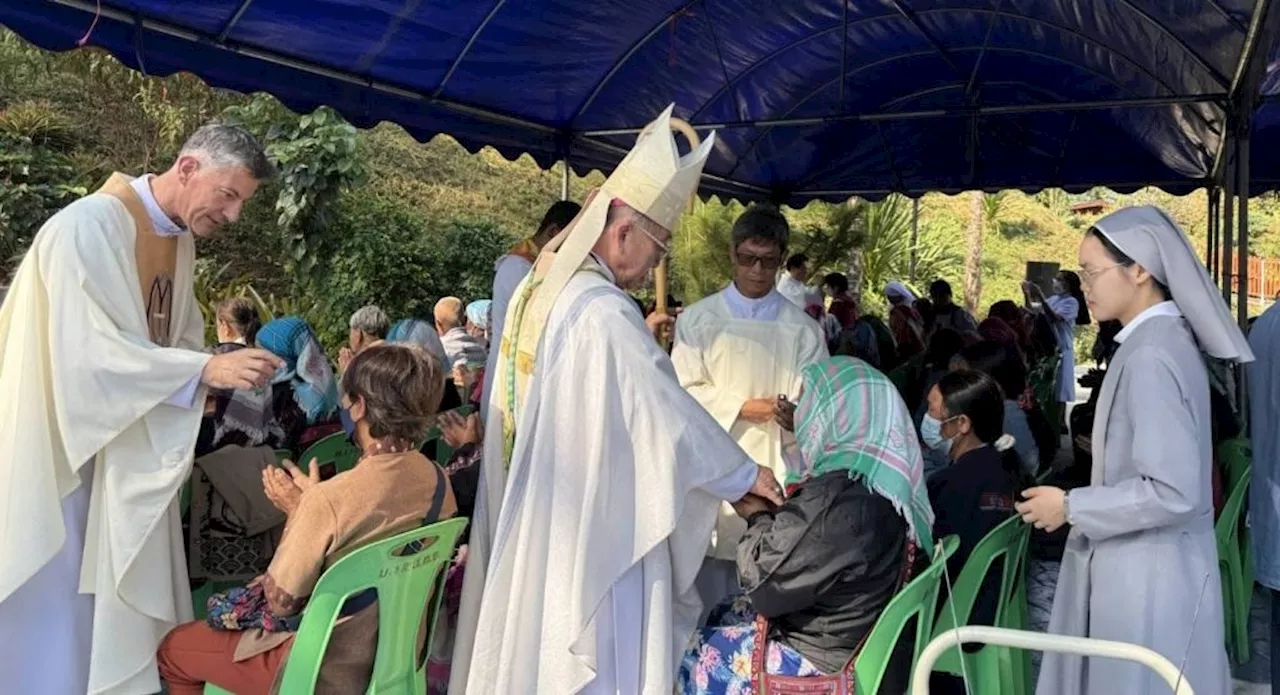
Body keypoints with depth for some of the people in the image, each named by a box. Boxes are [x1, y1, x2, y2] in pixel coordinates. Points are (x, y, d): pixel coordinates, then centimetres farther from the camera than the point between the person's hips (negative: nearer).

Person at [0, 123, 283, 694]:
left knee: (115, 597, 13)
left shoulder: (180, 238, 6)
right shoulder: (92, 225, -21)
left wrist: (226, 370, -5)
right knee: (58, 596, 3)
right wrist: (206, 370, -31)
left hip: (132, 451, 8)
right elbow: (86, 349, -28)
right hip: (68, 449, -8)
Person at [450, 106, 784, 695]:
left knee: (531, 645, 18)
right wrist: (744, 474, -8)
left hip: (528, 522, 9)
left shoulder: (537, 288, 6)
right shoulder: (603, 311, -22)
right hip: (591, 525, -9)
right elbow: (668, 412, -19)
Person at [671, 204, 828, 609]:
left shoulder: (802, 329, 6)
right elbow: (686, 392, 1)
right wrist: (744, 408, -11)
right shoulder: (698, 320, 4)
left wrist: (796, 413, -21)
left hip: (773, 471, 0)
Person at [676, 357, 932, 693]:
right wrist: (774, 514, 3)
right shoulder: (885, 482, -3)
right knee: (720, 617, 24)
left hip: (826, 666, -8)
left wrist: (758, 518, -5)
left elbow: (764, 584, -20)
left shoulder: (831, 500, -31)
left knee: (694, 654, 11)